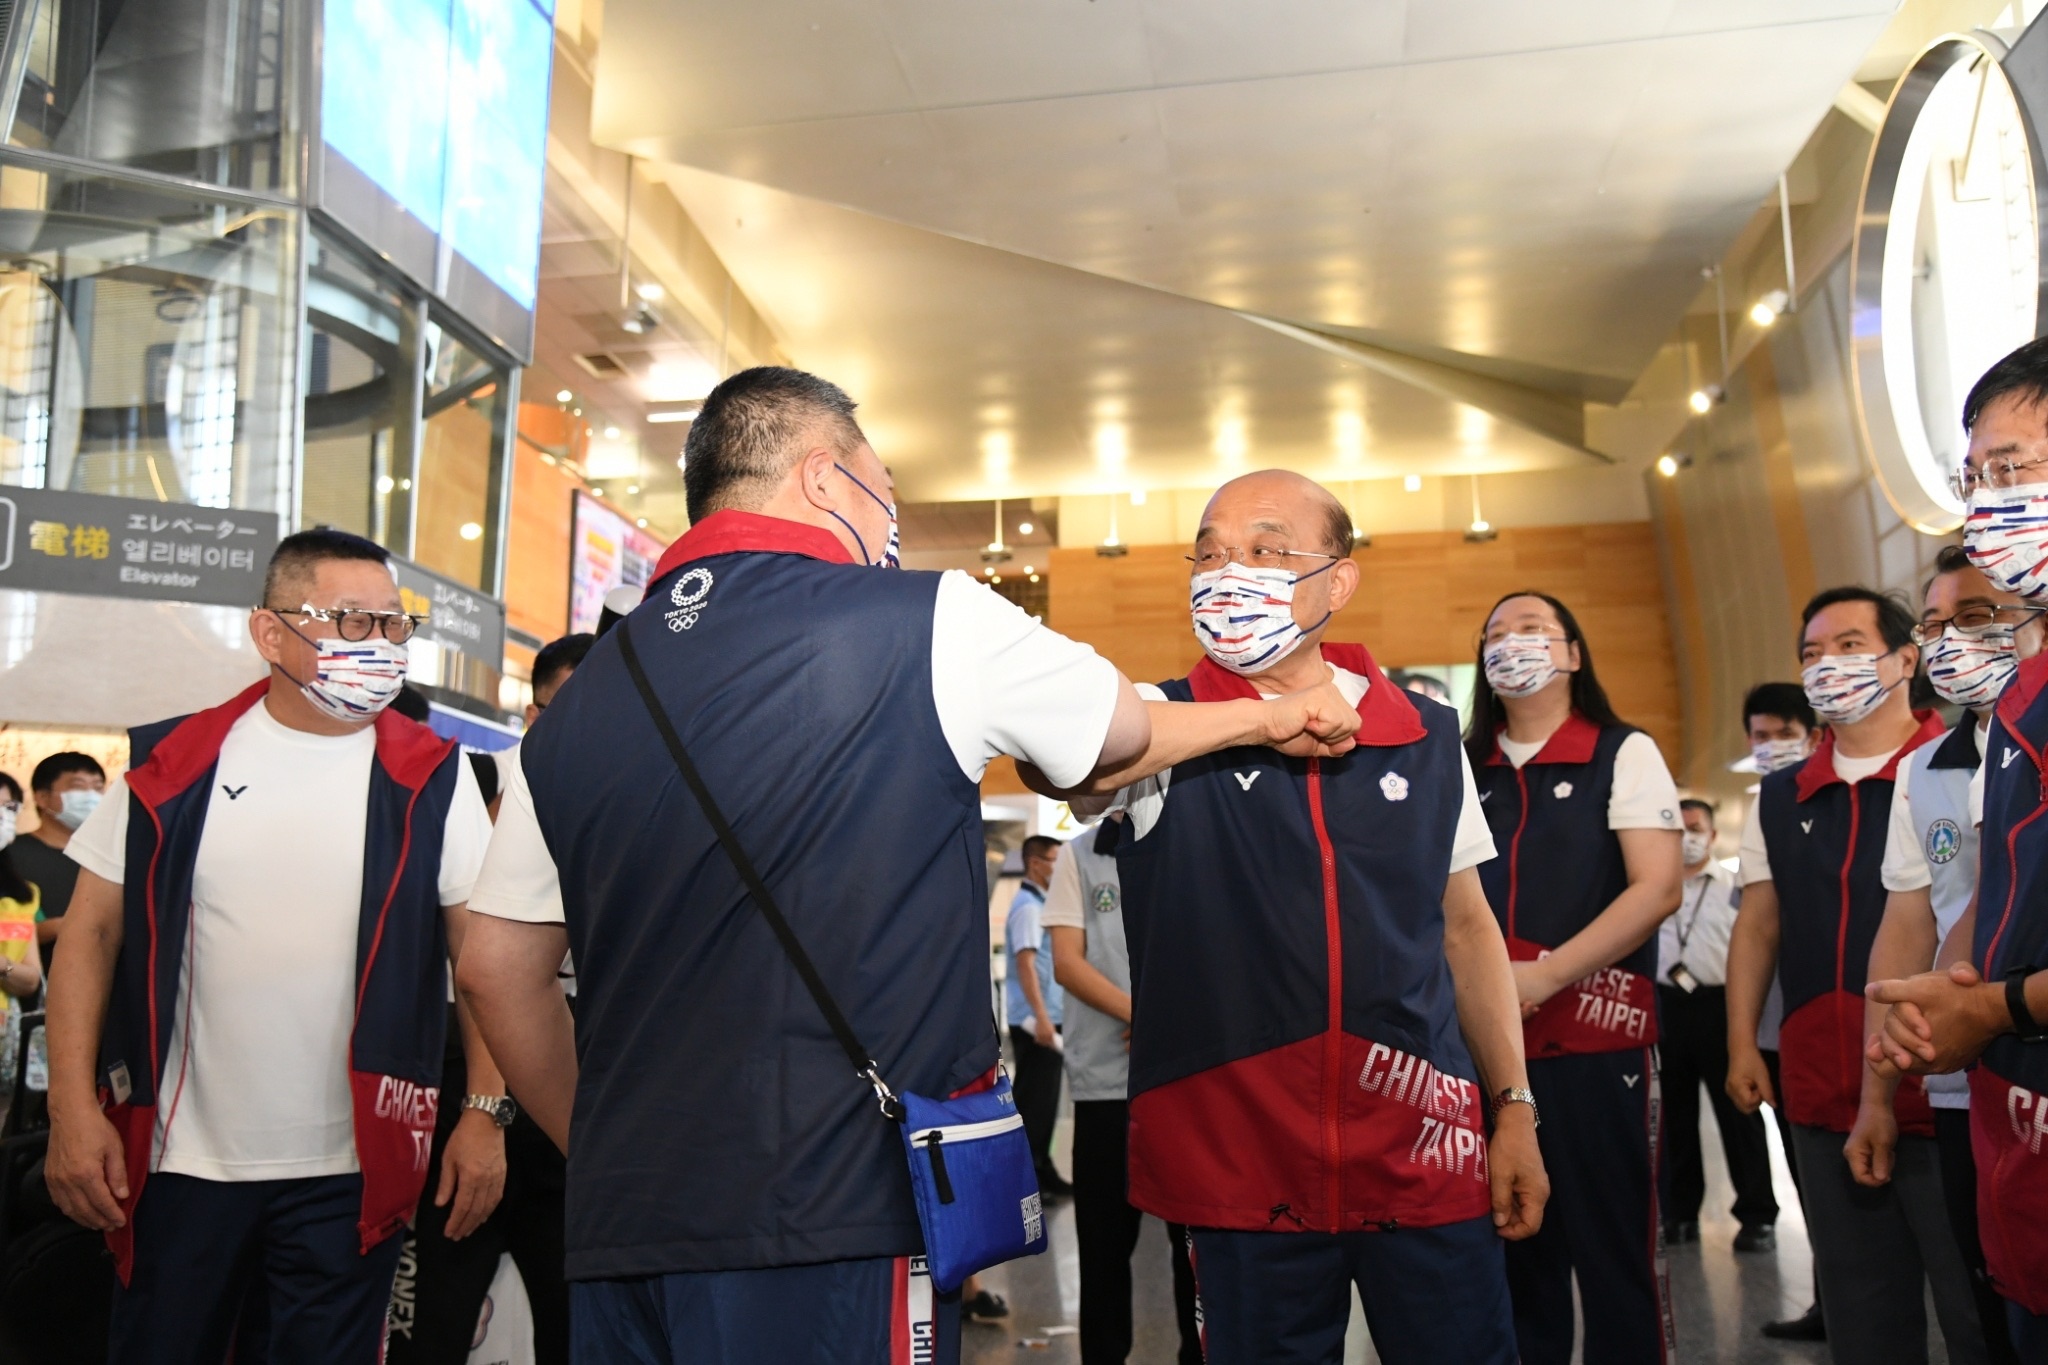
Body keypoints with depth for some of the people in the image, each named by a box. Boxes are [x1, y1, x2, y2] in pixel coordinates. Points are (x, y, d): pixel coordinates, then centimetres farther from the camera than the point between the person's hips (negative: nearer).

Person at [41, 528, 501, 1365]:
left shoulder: (430, 780, -3)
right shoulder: (173, 764, 0)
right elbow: (92, 934, 4)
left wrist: (485, 1110, -8)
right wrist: (72, 1107, -4)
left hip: (349, 1173, -1)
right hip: (176, 1163, 2)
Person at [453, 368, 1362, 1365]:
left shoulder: (578, 698, 7)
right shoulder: (930, 623, -6)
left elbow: (494, 969, 11)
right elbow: (1127, 740, 10)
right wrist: (1272, 718, 29)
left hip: (617, 1240, 5)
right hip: (834, 1227, -5)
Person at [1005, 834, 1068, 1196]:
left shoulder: (1038, 904, 16)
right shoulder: (1028, 906, -14)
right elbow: (1025, 963, -22)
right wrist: (1041, 1017, -25)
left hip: (1044, 1016, 10)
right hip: (1035, 1018, -10)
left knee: (1042, 1098, 14)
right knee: (1035, 1099, -4)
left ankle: (1041, 1172, 21)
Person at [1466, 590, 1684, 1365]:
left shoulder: (1624, 754, 1)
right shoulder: (1463, 768, 10)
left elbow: (1658, 888, -10)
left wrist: (1545, 976, -19)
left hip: (1596, 1039, -3)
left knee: (1616, 1249, 4)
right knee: (1512, 1249, 14)